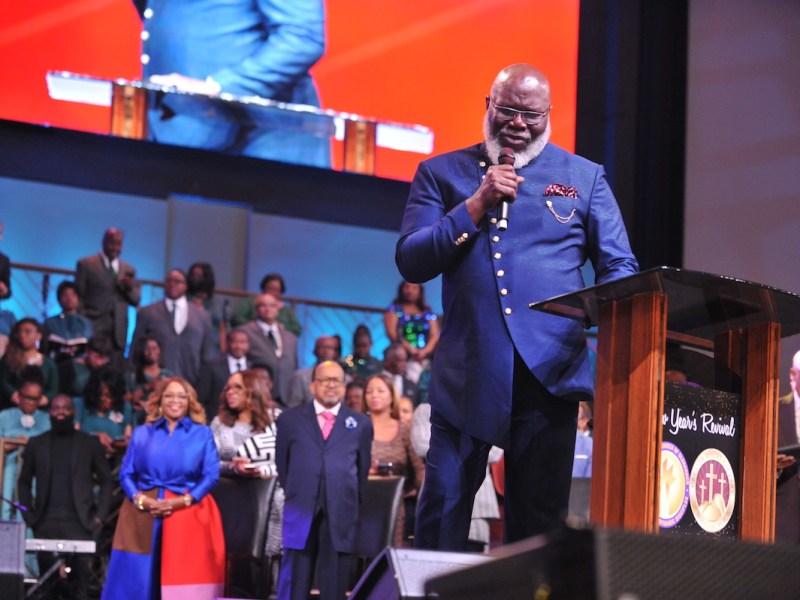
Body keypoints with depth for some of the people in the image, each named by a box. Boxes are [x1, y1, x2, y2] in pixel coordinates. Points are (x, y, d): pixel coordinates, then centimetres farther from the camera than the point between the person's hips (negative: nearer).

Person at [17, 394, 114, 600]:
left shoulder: (90, 444, 8)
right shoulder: (36, 444, 12)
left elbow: (106, 481, 9)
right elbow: (24, 482, 15)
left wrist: (100, 515, -2)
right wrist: (28, 515, 4)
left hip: (78, 523, -1)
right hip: (46, 524, 1)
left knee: (78, 581, -7)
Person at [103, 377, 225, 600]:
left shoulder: (202, 434, 8)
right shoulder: (141, 433, 13)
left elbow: (211, 475, -1)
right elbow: (126, 474, 7)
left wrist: (182, 500, -13)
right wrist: (141, 499, -12)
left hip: (188, 513, -1)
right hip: (143, 514, 1)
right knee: (137, 579, -3)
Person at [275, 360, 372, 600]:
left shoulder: (360, 423, 11)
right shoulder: (290, 419, 11)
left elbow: (363, 468, 15)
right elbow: (282, 464, 16)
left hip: (341, 515, 0)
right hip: (301, 511, 0)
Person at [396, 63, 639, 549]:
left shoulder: (585, 177, 13)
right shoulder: (442, 173, 11)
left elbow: (620, 267, 11)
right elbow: (411, 262, 1)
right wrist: (477, 205, -9)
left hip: (549, 368, 1)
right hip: (466, 371, -1)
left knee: (540, 519, 4)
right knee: (442, 511, -4)